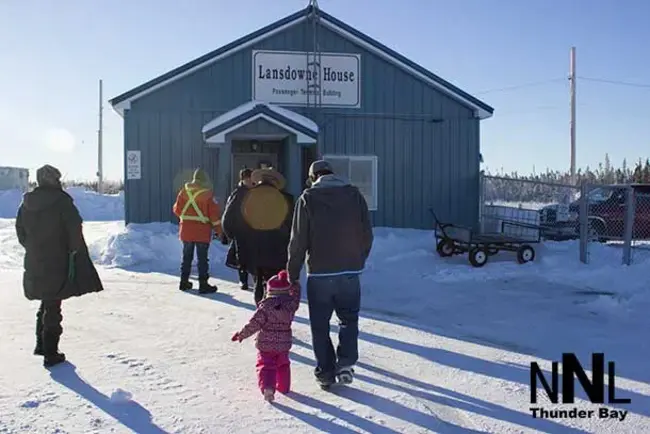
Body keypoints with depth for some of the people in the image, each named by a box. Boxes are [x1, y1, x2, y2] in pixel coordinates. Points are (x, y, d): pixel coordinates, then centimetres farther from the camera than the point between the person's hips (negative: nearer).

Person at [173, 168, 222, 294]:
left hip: (186, 230, 4)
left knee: (187, 257, 16)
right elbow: (214, 213, -9)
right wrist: (218, 230, 0)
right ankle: (203, 284, 2)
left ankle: (184, 281, 24)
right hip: (202, 232, -4)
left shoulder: (184, 191, 1)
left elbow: (177, 209, 6)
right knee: (202, 258, 1)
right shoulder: (207, 193, -9)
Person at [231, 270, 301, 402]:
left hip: (265, 344, -3)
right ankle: (284, 386, 31)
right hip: (284, 344, 3)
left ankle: (267, 387, -15)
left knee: (265, 366, 4)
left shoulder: (265, 306, -15)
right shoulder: (291, 304, -8)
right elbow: (296, 293, 13)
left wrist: (241, 334, -6)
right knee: (283, 365, 23)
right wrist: (291, 280, 11)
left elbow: (254, 324, -15)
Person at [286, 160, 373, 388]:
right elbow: (367, 234, 4)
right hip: (350, 272, 2)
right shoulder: (354, 194, 3)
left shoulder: (308, 198, -4)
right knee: (349, 319, 19)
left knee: (320, 325, 11)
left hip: (319, 273, -2)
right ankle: (345, 363, 5)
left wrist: (293, 273, 4)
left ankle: (325, 372, 16)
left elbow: (299, 240, -5)